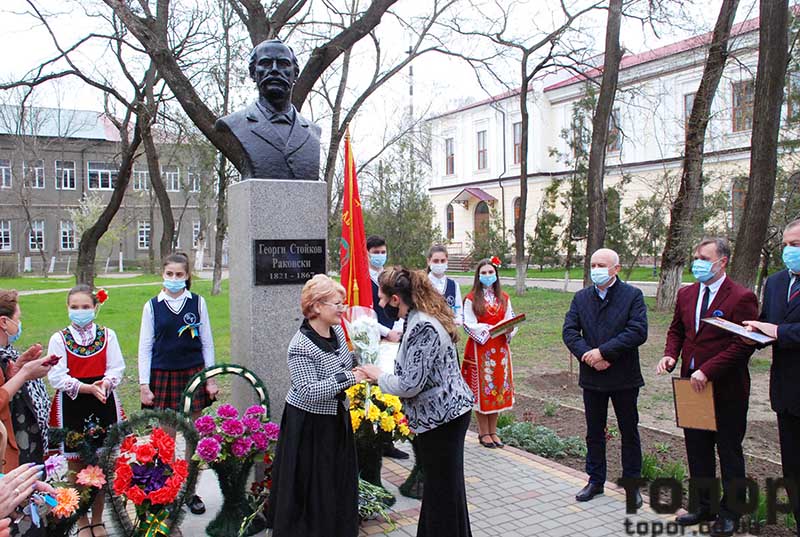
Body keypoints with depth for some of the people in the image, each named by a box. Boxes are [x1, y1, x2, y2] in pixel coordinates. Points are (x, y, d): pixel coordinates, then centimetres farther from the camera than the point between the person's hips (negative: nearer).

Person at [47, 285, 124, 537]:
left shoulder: (107, 335, 2)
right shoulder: (59, 338, -1)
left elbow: (116, 368, 0)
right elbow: (57, 377, -8)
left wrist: (104, 384, -21)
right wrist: (88, 388, -19)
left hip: (103, 403, 1)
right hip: (71, 405, -1)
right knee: (76, 466, 7)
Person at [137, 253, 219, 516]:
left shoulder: (198, 302, 2)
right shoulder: (152, 306, 2)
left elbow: (207, 343, 6)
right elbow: (145, 347, 4)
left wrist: (210, 378, 3)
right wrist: (144, 384, -2)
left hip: (193, 375, 1)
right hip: (162, 375, 0)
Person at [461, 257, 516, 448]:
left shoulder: (503, 298, 8)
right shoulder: (472, 299, -4)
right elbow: (469, 325, -9)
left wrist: (509, 330, -14)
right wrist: (489, 329, -20)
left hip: (500, 348, 4)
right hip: (479, 349, -4)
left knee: (498, 388, 8)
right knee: (482, 389, 2)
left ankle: (493, 431, 20)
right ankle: (484, 433, 13)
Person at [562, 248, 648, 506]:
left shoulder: (633, 295, -7)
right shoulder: (581, 297, 4)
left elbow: (638, 332, -18)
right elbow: (569, 331, -3)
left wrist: (602, 352, -22)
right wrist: (587, 354, -19)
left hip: (624, 378, -3)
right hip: (592, 377, 3)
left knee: (629, 432, 11)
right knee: (594, 432, 14)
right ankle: (595, 481, 29)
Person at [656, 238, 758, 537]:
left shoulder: (741, 298, -13)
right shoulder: (686, 294, 7)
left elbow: (743, 345, -18)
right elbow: (676, 330, 16)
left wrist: (707, 371, -23)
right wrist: (670, 354, -4)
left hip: (726, 389, -6)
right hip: (693, 385, 6)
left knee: (729, 452, 10)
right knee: (697, 450, 15)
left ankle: (730, 513, 25)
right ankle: (705, 506, 30)